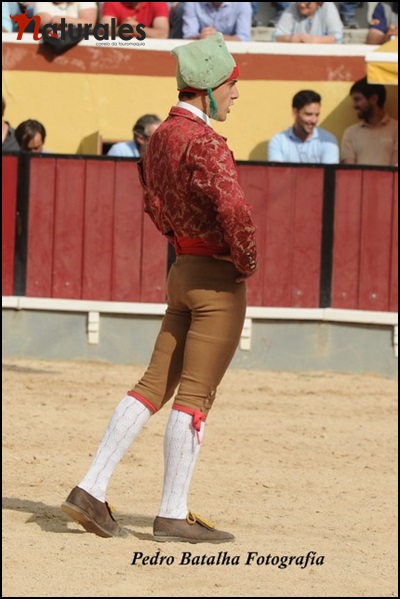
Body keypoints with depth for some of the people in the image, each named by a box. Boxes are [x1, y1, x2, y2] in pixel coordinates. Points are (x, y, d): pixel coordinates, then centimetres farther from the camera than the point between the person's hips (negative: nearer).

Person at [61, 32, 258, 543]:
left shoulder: (160, 137, 10)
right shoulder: (202, 141, -18)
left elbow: (154, 203, 24)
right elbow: (234, 210, -28)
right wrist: (245, 262, -12)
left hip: (183, 271, 9)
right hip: (218, 278, -9)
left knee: (156, 385, 11)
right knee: (195, 395, -3)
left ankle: (91, 491, 7)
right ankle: (173, 516, 0)